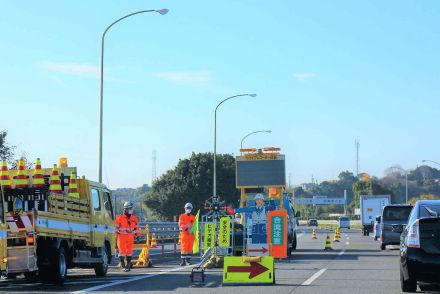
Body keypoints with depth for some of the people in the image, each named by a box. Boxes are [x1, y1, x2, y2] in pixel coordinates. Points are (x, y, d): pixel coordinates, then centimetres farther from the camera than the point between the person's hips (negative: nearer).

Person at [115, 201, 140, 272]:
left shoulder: (134, 218, 9)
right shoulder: (120, 218, -2)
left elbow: (137, 227, 18)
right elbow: (116, 227, 2)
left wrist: (138, 235, 14)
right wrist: (116, 235, 1)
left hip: (130, 238, 4)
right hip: (122, 238, -4)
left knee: (129, 251, 5)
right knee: (122, 251, -6)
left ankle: (128, 265, 14)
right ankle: (122, 265, -1)